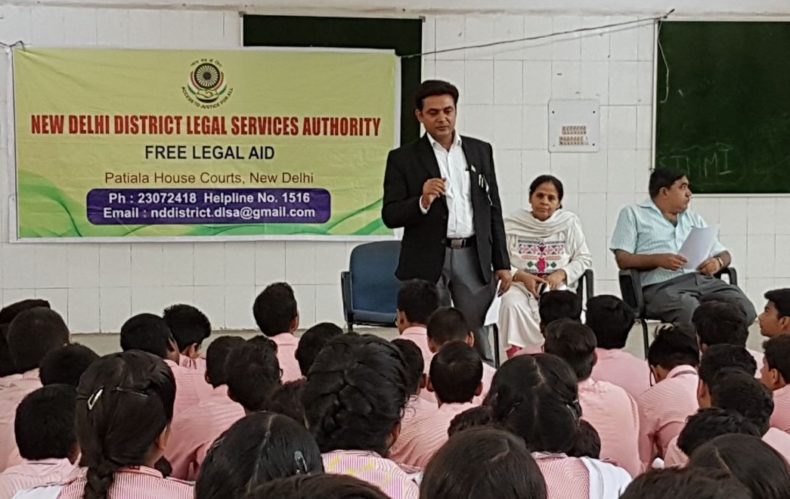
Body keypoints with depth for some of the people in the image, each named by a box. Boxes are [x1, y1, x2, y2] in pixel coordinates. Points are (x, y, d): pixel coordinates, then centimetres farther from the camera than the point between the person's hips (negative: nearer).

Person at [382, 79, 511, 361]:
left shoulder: (480, 151, 11)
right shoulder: (403, 158, 2)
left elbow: (493, 209, 13)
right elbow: (390, 216, -2)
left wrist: (501, 263, 9)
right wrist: (422, 202, -21)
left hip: (473, 258, 2)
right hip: (427, 261, -2)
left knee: (476, 336, 7)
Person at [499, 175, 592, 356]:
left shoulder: (570, 222, 9)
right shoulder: (512, 224, 7)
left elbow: (584, 258, 10)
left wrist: (561, 273, -8)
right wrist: (521, 276, -14)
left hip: (557, 286, 0)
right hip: (520, 285, 0)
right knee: (512, 304, -34)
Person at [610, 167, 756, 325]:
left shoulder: (694, 219, 30)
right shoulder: (632, 214, 14)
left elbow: (724, 254, 28)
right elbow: (623, 259, 2)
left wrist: (718, 262, 2)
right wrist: (658, 259, -15)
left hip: (703, 280, 5)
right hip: (662, 285, -5)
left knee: (745, 309, -25)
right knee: (693, 314, -38)